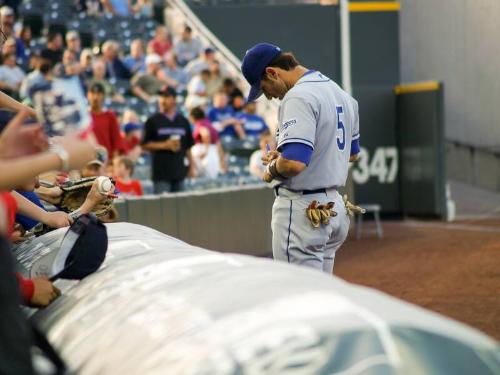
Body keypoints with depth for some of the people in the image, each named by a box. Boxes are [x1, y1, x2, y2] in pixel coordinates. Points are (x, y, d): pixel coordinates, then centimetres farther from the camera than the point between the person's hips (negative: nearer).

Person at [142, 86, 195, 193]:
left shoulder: (183, 121, 10)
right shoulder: (153, 121, 0)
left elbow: (188, 147, 14)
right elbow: (145, 145, -3)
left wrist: (191, 166, 9)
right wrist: (165, 145, -13)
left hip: (179, 172, 4)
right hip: (161, 173, -4)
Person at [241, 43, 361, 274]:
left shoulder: (299, 96, -17)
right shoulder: (340, 93, 13)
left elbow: (294, 163, -28)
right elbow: (352, 152, 24)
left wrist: (272, 169, -6)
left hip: (302, 209, -10)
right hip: (335, 205, 10)